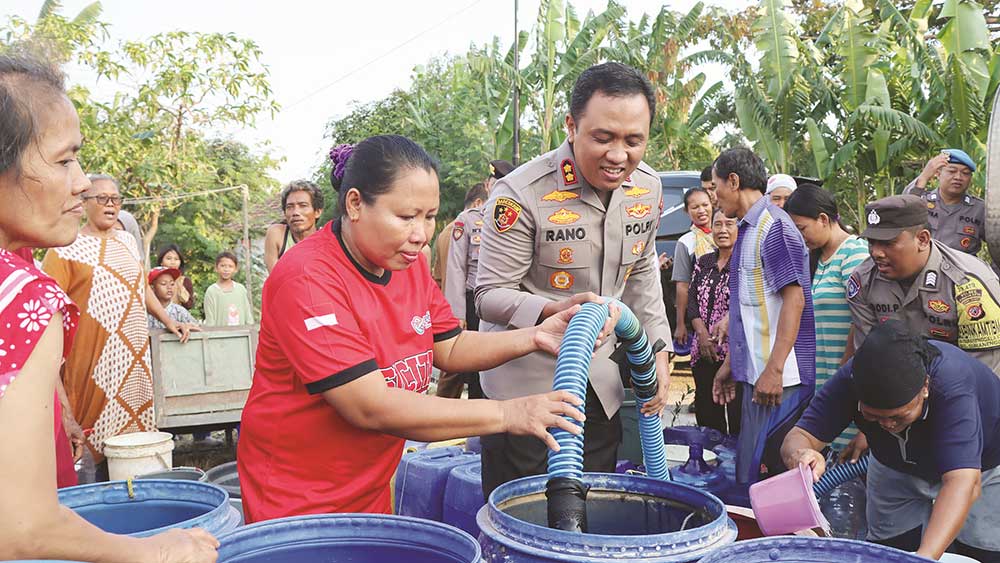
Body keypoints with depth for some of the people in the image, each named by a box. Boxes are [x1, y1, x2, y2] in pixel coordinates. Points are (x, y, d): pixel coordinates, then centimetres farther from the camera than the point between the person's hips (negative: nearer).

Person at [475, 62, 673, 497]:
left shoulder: (647, 187, -2)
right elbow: (490, 295, -17)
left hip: (602, 384, 6)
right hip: (526, 384, -5)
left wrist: (657, 350, 9)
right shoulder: (522, 195, -21)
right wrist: (555, 311, -34)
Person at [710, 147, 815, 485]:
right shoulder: (748, 229, 17)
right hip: (753, 372, 10)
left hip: (777, 378, -10)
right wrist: (730, 364, 22)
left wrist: (774, 370, -23)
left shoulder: (774, 226, -12)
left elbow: (794, 298, -19)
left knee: (755, 476, -7)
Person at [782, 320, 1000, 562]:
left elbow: (964, 484, -50)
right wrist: (799, 454, -60)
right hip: (897, 470, 3)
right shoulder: (849, 379, -32)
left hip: (976, 466, -2)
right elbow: (800, 436, -35)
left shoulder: (953, 385, -42)